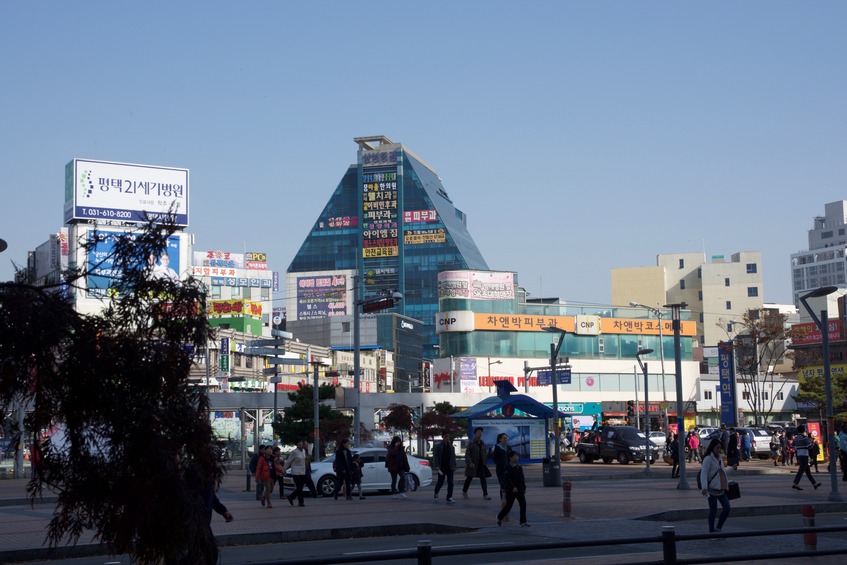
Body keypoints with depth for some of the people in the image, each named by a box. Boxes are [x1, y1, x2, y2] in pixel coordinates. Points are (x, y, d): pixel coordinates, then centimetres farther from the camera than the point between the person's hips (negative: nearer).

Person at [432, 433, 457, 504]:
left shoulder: (451, 446, 7)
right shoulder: (438, 446, -5)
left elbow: (453, 457, 13)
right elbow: (435, 457, -10)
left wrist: (454, 467, 11)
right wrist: (437, 467, -19)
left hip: (449, 468, 3)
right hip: (441, 468, -3)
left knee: (450, 483, -6)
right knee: (440, 482, 7)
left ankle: (448, 498, -5)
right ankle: (436, 494, 34)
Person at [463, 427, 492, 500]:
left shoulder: (483, 443, 8)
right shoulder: (471, 444, -9)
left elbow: (485, 453, 18)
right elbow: (467, 454, -13)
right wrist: (470, 463, -24)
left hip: (481, 464, 4)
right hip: (472, 465, -4)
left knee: (483, 479, -7)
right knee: (469, 478, 10)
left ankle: (485, 495, -11)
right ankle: (464, 492, 30)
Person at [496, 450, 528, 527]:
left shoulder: (519, 467, 8)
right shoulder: (508, 468, -12)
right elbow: (508, 479, -20)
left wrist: (524, 488, 14)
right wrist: (513, 487, -29)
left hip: (520, 490, 5)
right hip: (510, 490, -5)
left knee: (523, 504, -6)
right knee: (508, 505, 4)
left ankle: (523, 522, -2)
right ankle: (499, 518, 28)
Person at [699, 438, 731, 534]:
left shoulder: (719, 458, 15)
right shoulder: (708, 459, -11)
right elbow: (704, 473, -19)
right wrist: (705, 487, -30)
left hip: (721, 489, 7)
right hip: (712, 489, -7)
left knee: (727, 508, 0)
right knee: (713, 510, -2)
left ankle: (718, 528, 12)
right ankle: (711, 531, 8)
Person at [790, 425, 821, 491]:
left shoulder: (796, 438, 8)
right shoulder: (804, 437, -14)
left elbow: (792, 445, 12)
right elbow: (809, 445, -16)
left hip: (799, 456, 8)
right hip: (804, 455, -8)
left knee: (807, 470, 14)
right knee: (801, 470, -7)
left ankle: (814, 483, 22)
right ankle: (795, 484, -11)